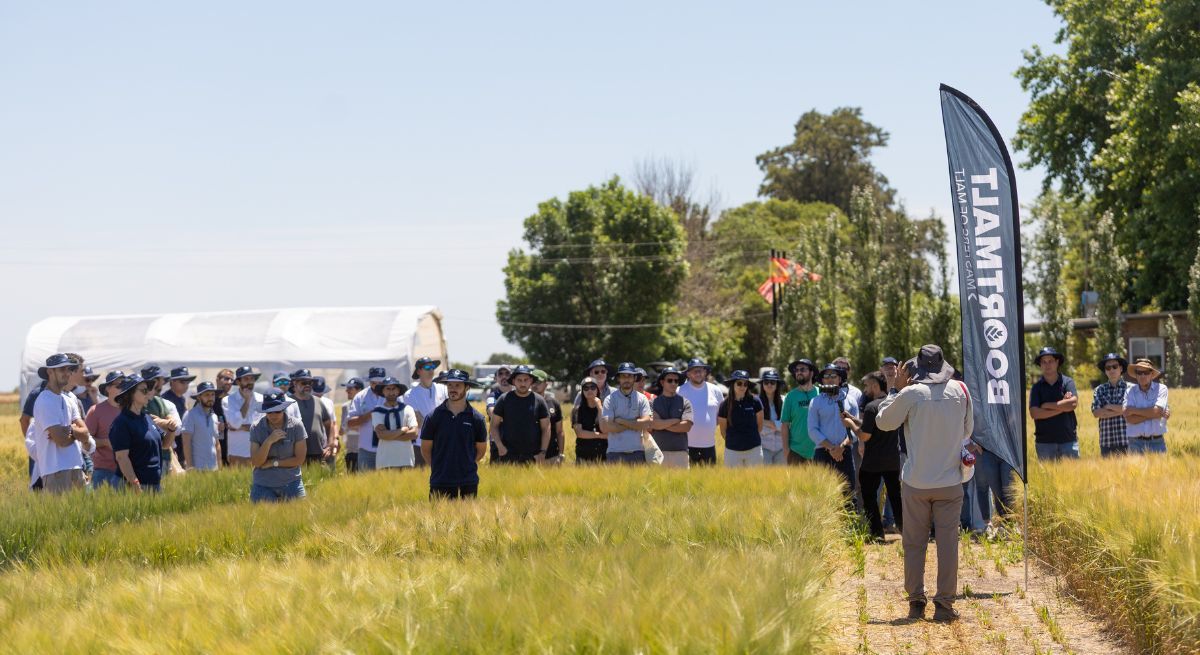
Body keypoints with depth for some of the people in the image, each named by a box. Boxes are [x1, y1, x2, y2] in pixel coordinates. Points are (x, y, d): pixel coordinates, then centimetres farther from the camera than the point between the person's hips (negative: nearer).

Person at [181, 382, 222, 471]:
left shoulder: (214, 417, 14)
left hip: (213, 467, 6)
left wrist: (220, 466, 12)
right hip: (196, 467, -6)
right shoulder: (191, 415, -6)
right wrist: (190, 466, -14)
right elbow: (186, 443, -9)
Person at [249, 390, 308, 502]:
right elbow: (255, 462, -8)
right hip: (263, 486, 0)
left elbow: (300, 459, -4)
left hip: (291, 484, 0)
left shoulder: (296, 426, -6)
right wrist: (269, 441, -20)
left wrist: (274, 463, -9)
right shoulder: (256, 428, -4)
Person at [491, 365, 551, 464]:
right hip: (508, 455, 0)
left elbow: (546, 429, 5)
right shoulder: (504, 399, 3)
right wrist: (499, 446, -8)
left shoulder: (539, 401, 4)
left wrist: (542, 452, -3)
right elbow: (494, 425, 6)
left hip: (532, 456, 0)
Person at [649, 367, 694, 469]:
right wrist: (676, 420, -5)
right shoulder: (653, 403, 8)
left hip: (680, 453, 0)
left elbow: (686, 426, -5)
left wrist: (661, 424, -4)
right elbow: (651, 426, -7)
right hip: (658, 452, 0)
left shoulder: (685, 402, 9)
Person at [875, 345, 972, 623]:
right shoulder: (960, 391, 0)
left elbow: (883, 421, 3)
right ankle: (944, 604, 2)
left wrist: (896, 389, 8)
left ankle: (916, 601, 9)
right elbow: (968, 430, 12)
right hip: (950, 482, 1)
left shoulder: (911, 394, -9)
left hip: (916, 483, -1)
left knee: (914, 543, 9)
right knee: (948, 542, 3)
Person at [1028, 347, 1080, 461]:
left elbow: (1073, 403, -12)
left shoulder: (1067, 382, 5)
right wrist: (1062, 407, -7)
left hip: (1068, 439, -1)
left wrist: (1047, 405, -5)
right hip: (1045, 442, 1)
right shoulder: (1036, 387, 6)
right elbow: (1034, 413, -7)